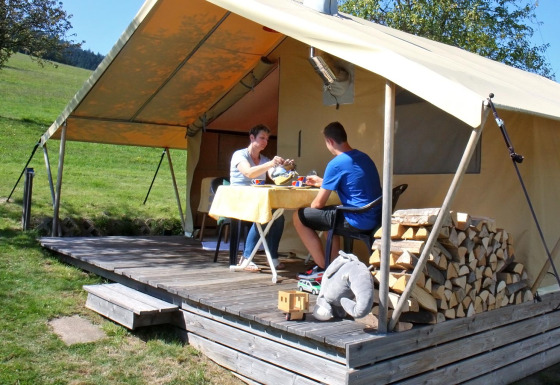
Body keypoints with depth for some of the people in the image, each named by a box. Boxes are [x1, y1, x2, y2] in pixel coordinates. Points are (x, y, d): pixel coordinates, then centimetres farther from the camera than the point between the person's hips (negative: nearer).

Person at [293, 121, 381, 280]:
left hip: (358, 220, -9)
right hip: (374, 218, 9)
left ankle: (323, 268, 7)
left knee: (299, 217, 2)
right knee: (329, 213, 35)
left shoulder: (336, 164, -14)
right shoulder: (363, 157, 12)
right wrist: (321, 182, 38)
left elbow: (318, 203, -9)